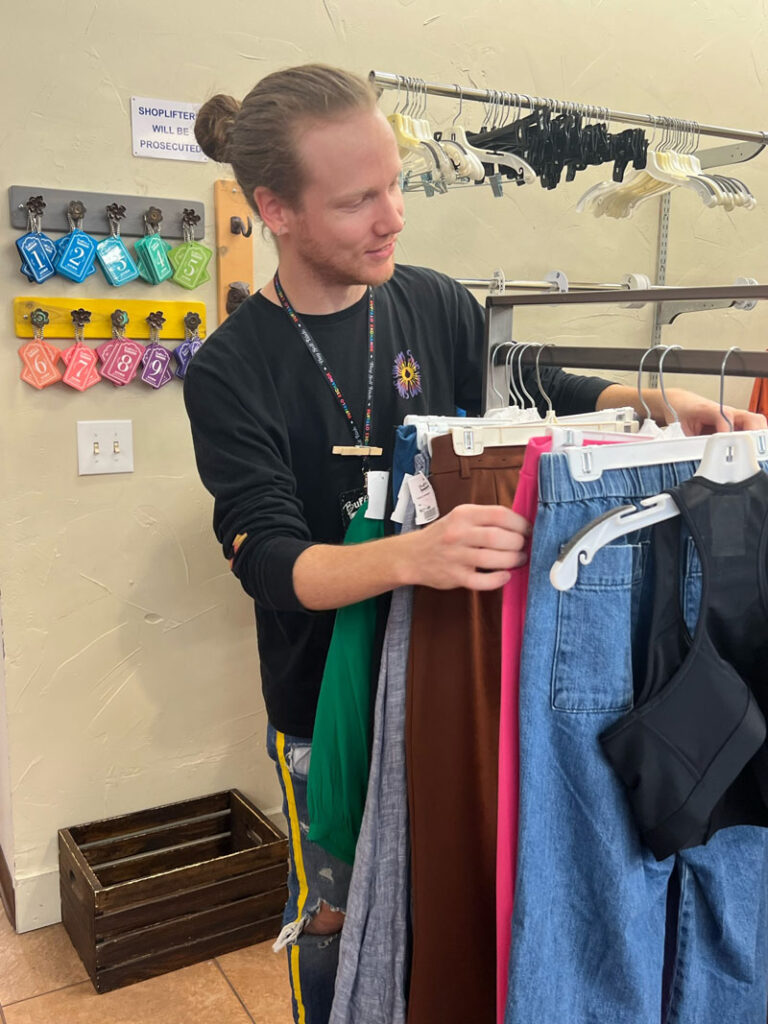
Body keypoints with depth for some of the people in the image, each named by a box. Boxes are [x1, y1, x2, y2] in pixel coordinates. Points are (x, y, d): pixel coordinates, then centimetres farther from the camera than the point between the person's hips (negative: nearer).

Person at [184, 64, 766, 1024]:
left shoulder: (435, 305, -5)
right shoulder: (230, 373, -16)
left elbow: (534, 389, 10)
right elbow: (271, 559, -23)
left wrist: (658, 402, -7)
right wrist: (410, 556, -42)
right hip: (327, 700, -3)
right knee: (335, 923, 14)